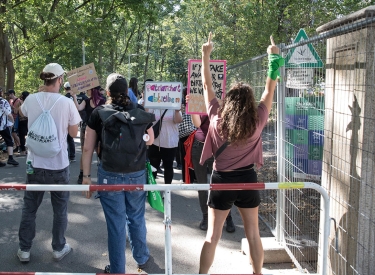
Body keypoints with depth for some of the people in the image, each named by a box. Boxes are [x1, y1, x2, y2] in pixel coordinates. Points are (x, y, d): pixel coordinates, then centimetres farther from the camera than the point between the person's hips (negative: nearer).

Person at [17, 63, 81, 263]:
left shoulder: (31, 99, -4)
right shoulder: (67, 103, -13)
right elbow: (74, 133, -2)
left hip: (35, 163, 3)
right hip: (58, 164, -2)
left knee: (29, 208, 15)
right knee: (60, 209, 13)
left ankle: (24, 250, 25)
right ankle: (58, 248, 24)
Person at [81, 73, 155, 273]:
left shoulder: (98, 113, -6)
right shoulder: (140, 111, -2)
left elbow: (88, 148, -5)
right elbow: (150, 140, 9)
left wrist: (86, 176, 2)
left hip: (110, 175, -2)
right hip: (137, 174, 2)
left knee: (116, 223, 7)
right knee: (136, 218, 20)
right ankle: (142, 258, 38)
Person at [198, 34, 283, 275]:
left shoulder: (217, 119, -12)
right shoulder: (257, 122, -11)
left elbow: (207, 86, -4)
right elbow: (270, 89, -2)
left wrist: (206, 54, 3)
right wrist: (274, 57, 4)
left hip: (222, 180, 0)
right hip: (247, 179, 1)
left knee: (212, 236, 8)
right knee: (253, 234, 15)